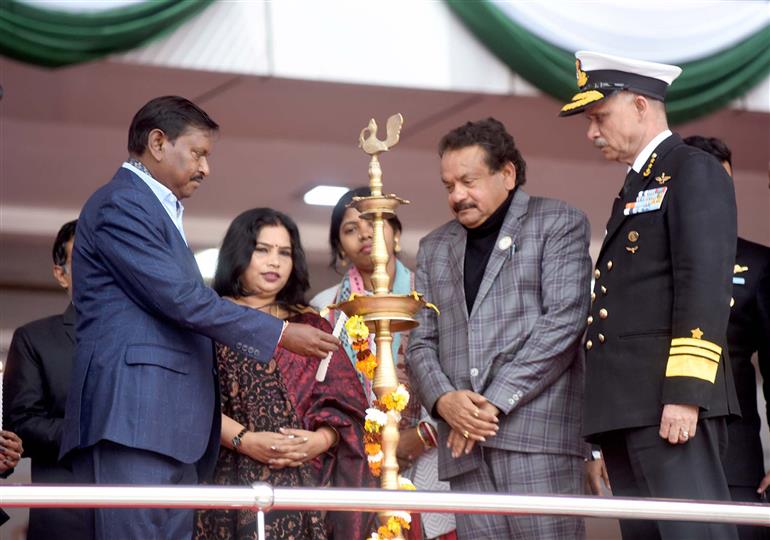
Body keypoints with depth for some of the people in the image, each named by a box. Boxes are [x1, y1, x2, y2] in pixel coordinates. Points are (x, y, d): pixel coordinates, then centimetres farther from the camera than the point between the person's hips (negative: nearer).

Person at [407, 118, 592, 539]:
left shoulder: (558, 224, 7)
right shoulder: (434, 248, 23)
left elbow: (563, 321, -5)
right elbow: (421, 342, 18)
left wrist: (496, 401, -11)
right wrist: (443, 400, -4)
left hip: (537, 429, -4)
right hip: (465, 441, 4)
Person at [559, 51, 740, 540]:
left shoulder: (694, 172, -2)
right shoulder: (636, 188, 25)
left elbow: (705, 288, -13)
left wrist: (685, 393, -21)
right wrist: (607, 422, 15)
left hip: (669, 402, -9)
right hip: (624, 407, 9)